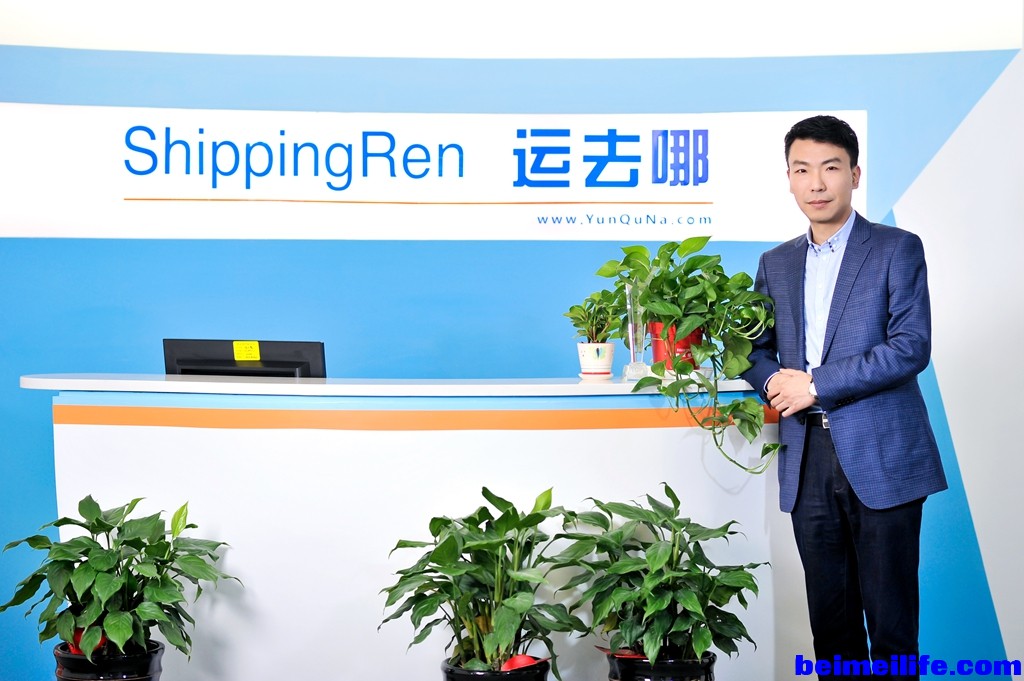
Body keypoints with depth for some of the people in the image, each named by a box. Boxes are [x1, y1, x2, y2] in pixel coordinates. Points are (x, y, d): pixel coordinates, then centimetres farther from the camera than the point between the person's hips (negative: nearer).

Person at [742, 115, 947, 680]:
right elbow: (756, 348, 17)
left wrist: (816, 385, -14)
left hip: (880, 457, -4)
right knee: (830, 618, 10)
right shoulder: (776, 263, 15)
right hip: (808, 460, 4)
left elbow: (912, 345, -10)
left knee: (890, 621, 2)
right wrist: (776, 381, -6)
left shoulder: (897, 249, 0)